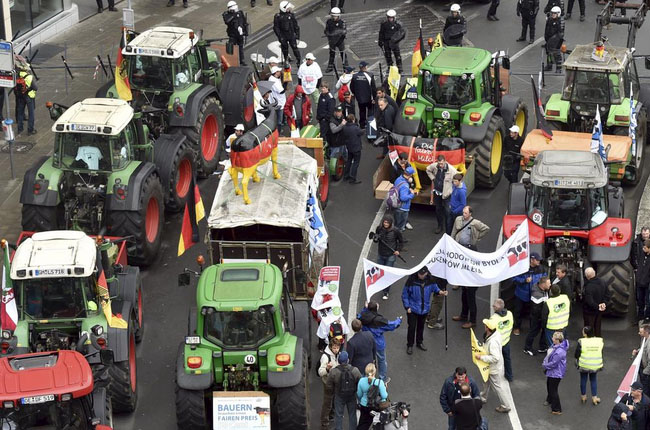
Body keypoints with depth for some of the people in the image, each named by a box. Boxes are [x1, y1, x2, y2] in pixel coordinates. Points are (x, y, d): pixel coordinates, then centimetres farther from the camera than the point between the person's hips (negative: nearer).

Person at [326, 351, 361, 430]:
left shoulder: (333, 372, -21)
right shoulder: (355, 371, -18)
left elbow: (329, 386, -10)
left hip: (339, 396, -1)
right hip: (352, 396, 1)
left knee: (338, 415, 13)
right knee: (352, 414, 18)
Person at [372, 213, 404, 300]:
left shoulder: (395, 231, -16)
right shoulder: (379, 228, -9)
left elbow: (401, 241, 1)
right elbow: (375, 239, 6)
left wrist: (398, 250, -6)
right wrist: (375, 239, -17)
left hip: (391, 256, -4)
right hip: (380, 255, 4)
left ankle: (386, 292, 8)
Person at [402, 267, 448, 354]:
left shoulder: (430, 280, -10)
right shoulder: (411, 280, -21)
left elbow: (434, 288, 8)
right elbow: (405, 295, -11)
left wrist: (441, 292, -12)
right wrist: (407, 307, -14)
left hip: (425, 308, 4)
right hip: (413, 309, -4)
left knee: (421, 326, 20)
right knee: (412, 327, 1)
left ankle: (419, 342, 39)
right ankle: (410, 345, 18)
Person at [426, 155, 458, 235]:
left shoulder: (451, 169, -23)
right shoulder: (434, 166, -9)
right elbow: (428, 169, 14)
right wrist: (432, 178, 3)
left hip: (446, 193, -5)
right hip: (437, 192, 5)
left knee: (447, 211, -4)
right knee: (438, 210, 17)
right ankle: (440, 226, 33)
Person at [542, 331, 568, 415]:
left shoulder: (559, 352, -35)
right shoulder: (555, 346, -4)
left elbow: (553, 363, -28)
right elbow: (549, 355, 10)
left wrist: (545, 365, -13)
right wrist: (545, 362, -5)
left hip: (555, 373, -11)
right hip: (551, 372, 11)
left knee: (553, 390, 1)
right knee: (549, 386, 31)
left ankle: (557, 409, 14)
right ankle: (549, 400, 57)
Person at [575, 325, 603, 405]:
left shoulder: (581, 342, -19)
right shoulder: (600, 341, -11)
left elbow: (577, 355, -12)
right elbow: (601, 352, 2)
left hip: (584, 365, -2)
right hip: (595, 365, 2)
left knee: (583, 380, 17)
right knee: (593, 380, 19)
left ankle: (583, 396, 31)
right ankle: (594, 397, 23)